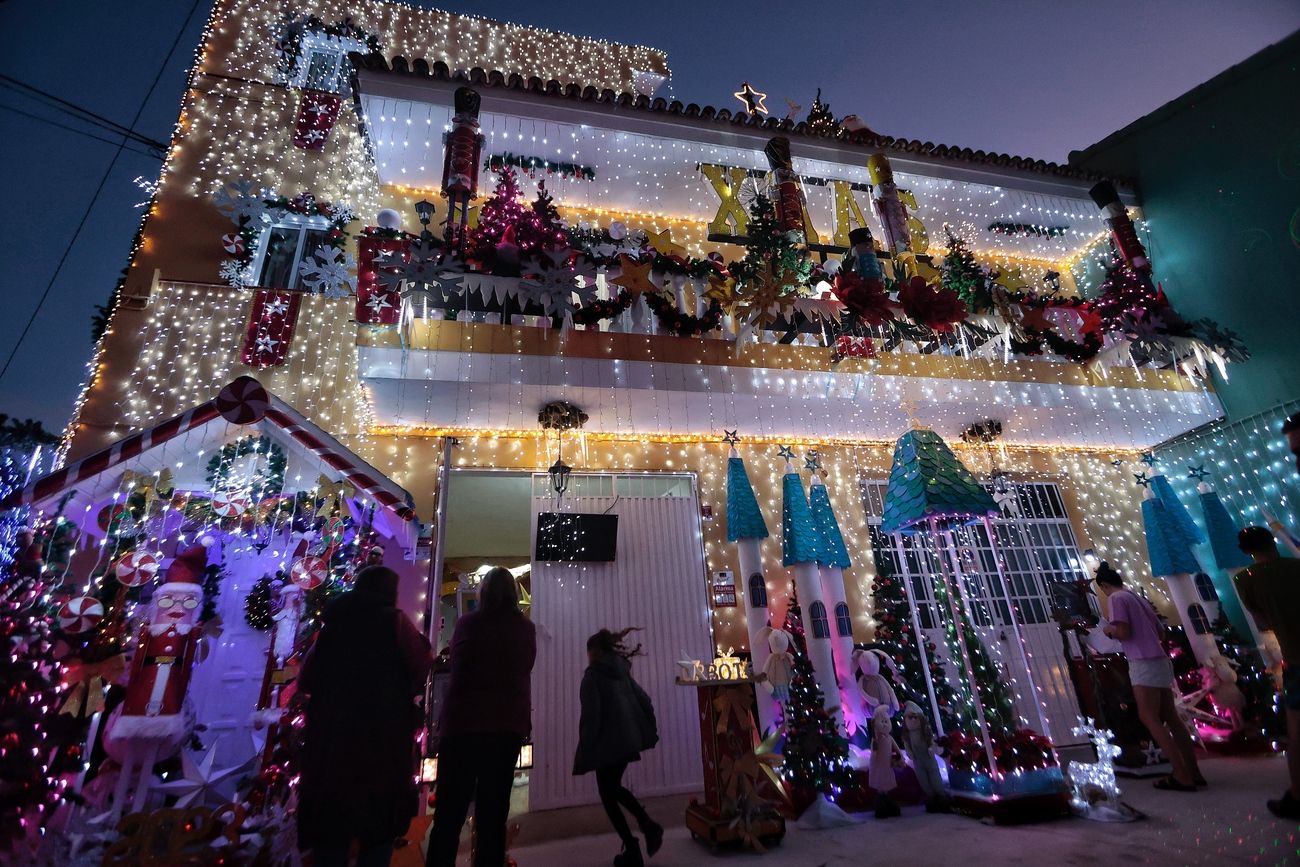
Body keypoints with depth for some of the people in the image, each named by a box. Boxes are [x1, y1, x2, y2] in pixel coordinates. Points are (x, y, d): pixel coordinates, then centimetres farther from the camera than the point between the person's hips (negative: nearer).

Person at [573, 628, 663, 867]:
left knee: (607, 795, 10)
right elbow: (645, 701, 9)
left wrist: (584, 749, -11)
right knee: (614, 787, 24)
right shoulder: (622, 671, 9)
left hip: (607, 742, -7)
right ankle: (648, 824, 13)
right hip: (628, 740, 7)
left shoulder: (592, 675, -11)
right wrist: (648, 732, 17)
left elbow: (590, 715, -16)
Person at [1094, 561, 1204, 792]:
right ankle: (1193, 772, 13)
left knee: (1149, 718, -5)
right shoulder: (1138, 597, 18)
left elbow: (1124, 632, -16)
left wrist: (1109, 630, 4)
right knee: (1170, 717, 11)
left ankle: (1182, 776, -7)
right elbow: (1158, 629, 24)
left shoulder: (1116, 598, -7)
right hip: (1160, 661, 9)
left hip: (1144, 664, -9)